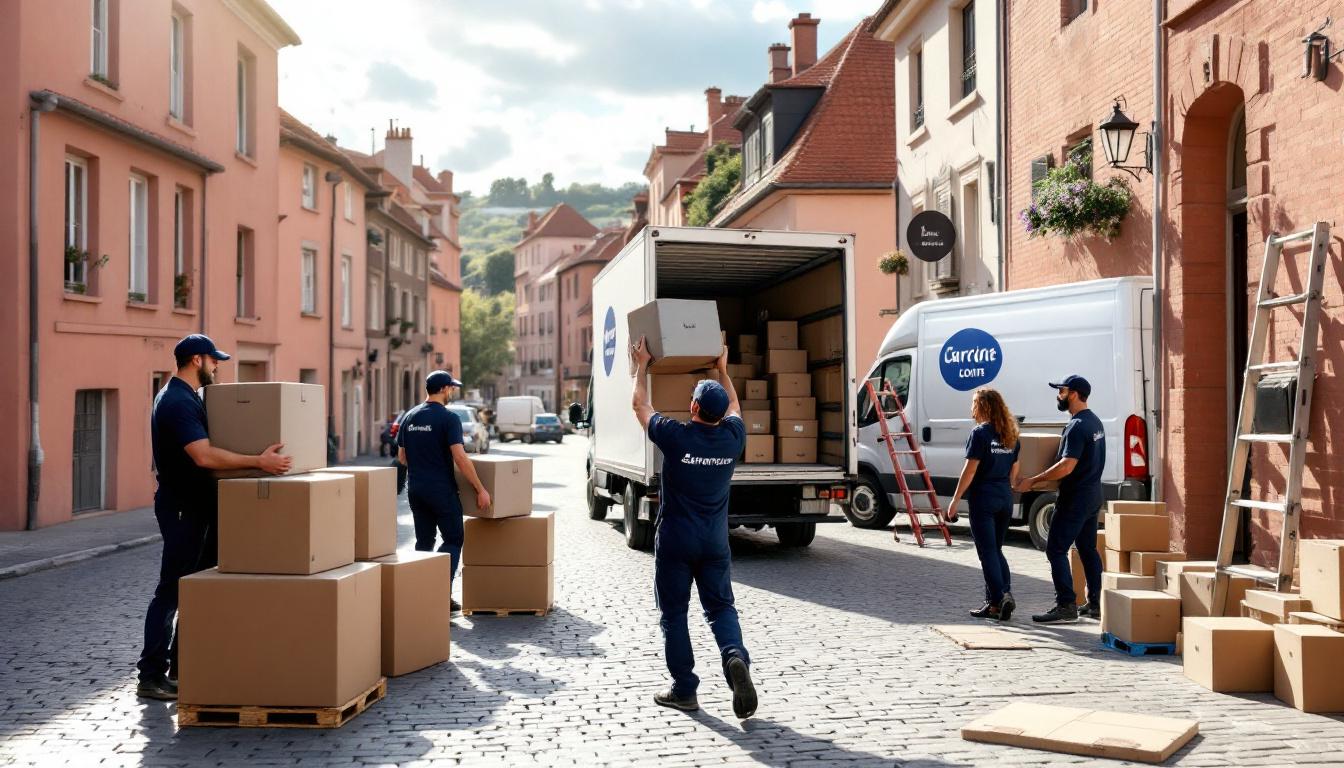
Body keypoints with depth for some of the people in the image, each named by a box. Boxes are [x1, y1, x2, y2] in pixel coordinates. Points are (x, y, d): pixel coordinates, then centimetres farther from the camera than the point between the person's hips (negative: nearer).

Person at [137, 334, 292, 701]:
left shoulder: (185, 398, 15)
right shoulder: (177, 402, -19)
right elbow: (204, 456, -31)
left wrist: (254, 459, 19)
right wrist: (258, 462, -33)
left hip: (197, 507, 11)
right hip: (182, 509, -11)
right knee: (171, 592, -5)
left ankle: (180, 666, 23)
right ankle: (151, 677, 1)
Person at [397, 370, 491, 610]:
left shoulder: (409, 417, 8)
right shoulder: (448, 418, -12)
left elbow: (402, 457, 14)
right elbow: (460, 458, -19)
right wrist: (480, 489, -14)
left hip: (415, 489, 6)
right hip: (441, 489, -6)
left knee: (424, 541, 14)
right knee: (454, 538, 4)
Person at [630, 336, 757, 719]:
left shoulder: (675, 436, -14)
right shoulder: (732, 438, -3)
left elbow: (640, 406, 3)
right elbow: (734, 407, 21)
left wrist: (642, 366, 16)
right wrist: (723, 368, 32)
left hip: (675, 541, -3)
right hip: (715, 542, 3)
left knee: (674, 614, 7)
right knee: (721, 606, 11)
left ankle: (684, 690, 9)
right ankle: (736, 657, -18)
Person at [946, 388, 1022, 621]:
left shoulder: (980, 433, -12)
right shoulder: (1010, 434, 10)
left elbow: (970, 470, -14)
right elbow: (1014, 470, 15)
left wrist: (955, 499, -10)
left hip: (983, 498, -7)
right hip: (1005, 498, 7)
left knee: (987, 552, -3)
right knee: (996, 550, 13)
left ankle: (1000, 597, -15)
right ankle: (994, 602, 8)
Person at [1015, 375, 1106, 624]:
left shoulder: (1077, 426, -19)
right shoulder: (1095, 421, 12)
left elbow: (1067, 466, -26)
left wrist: (1033, 480, -21)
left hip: (1075, 498, -10)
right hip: (1093, 495, 10)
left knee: (1056, 549, -7)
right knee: (1088, 549, 14)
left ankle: (1066, 606, -10)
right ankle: (1095, 604, 17)